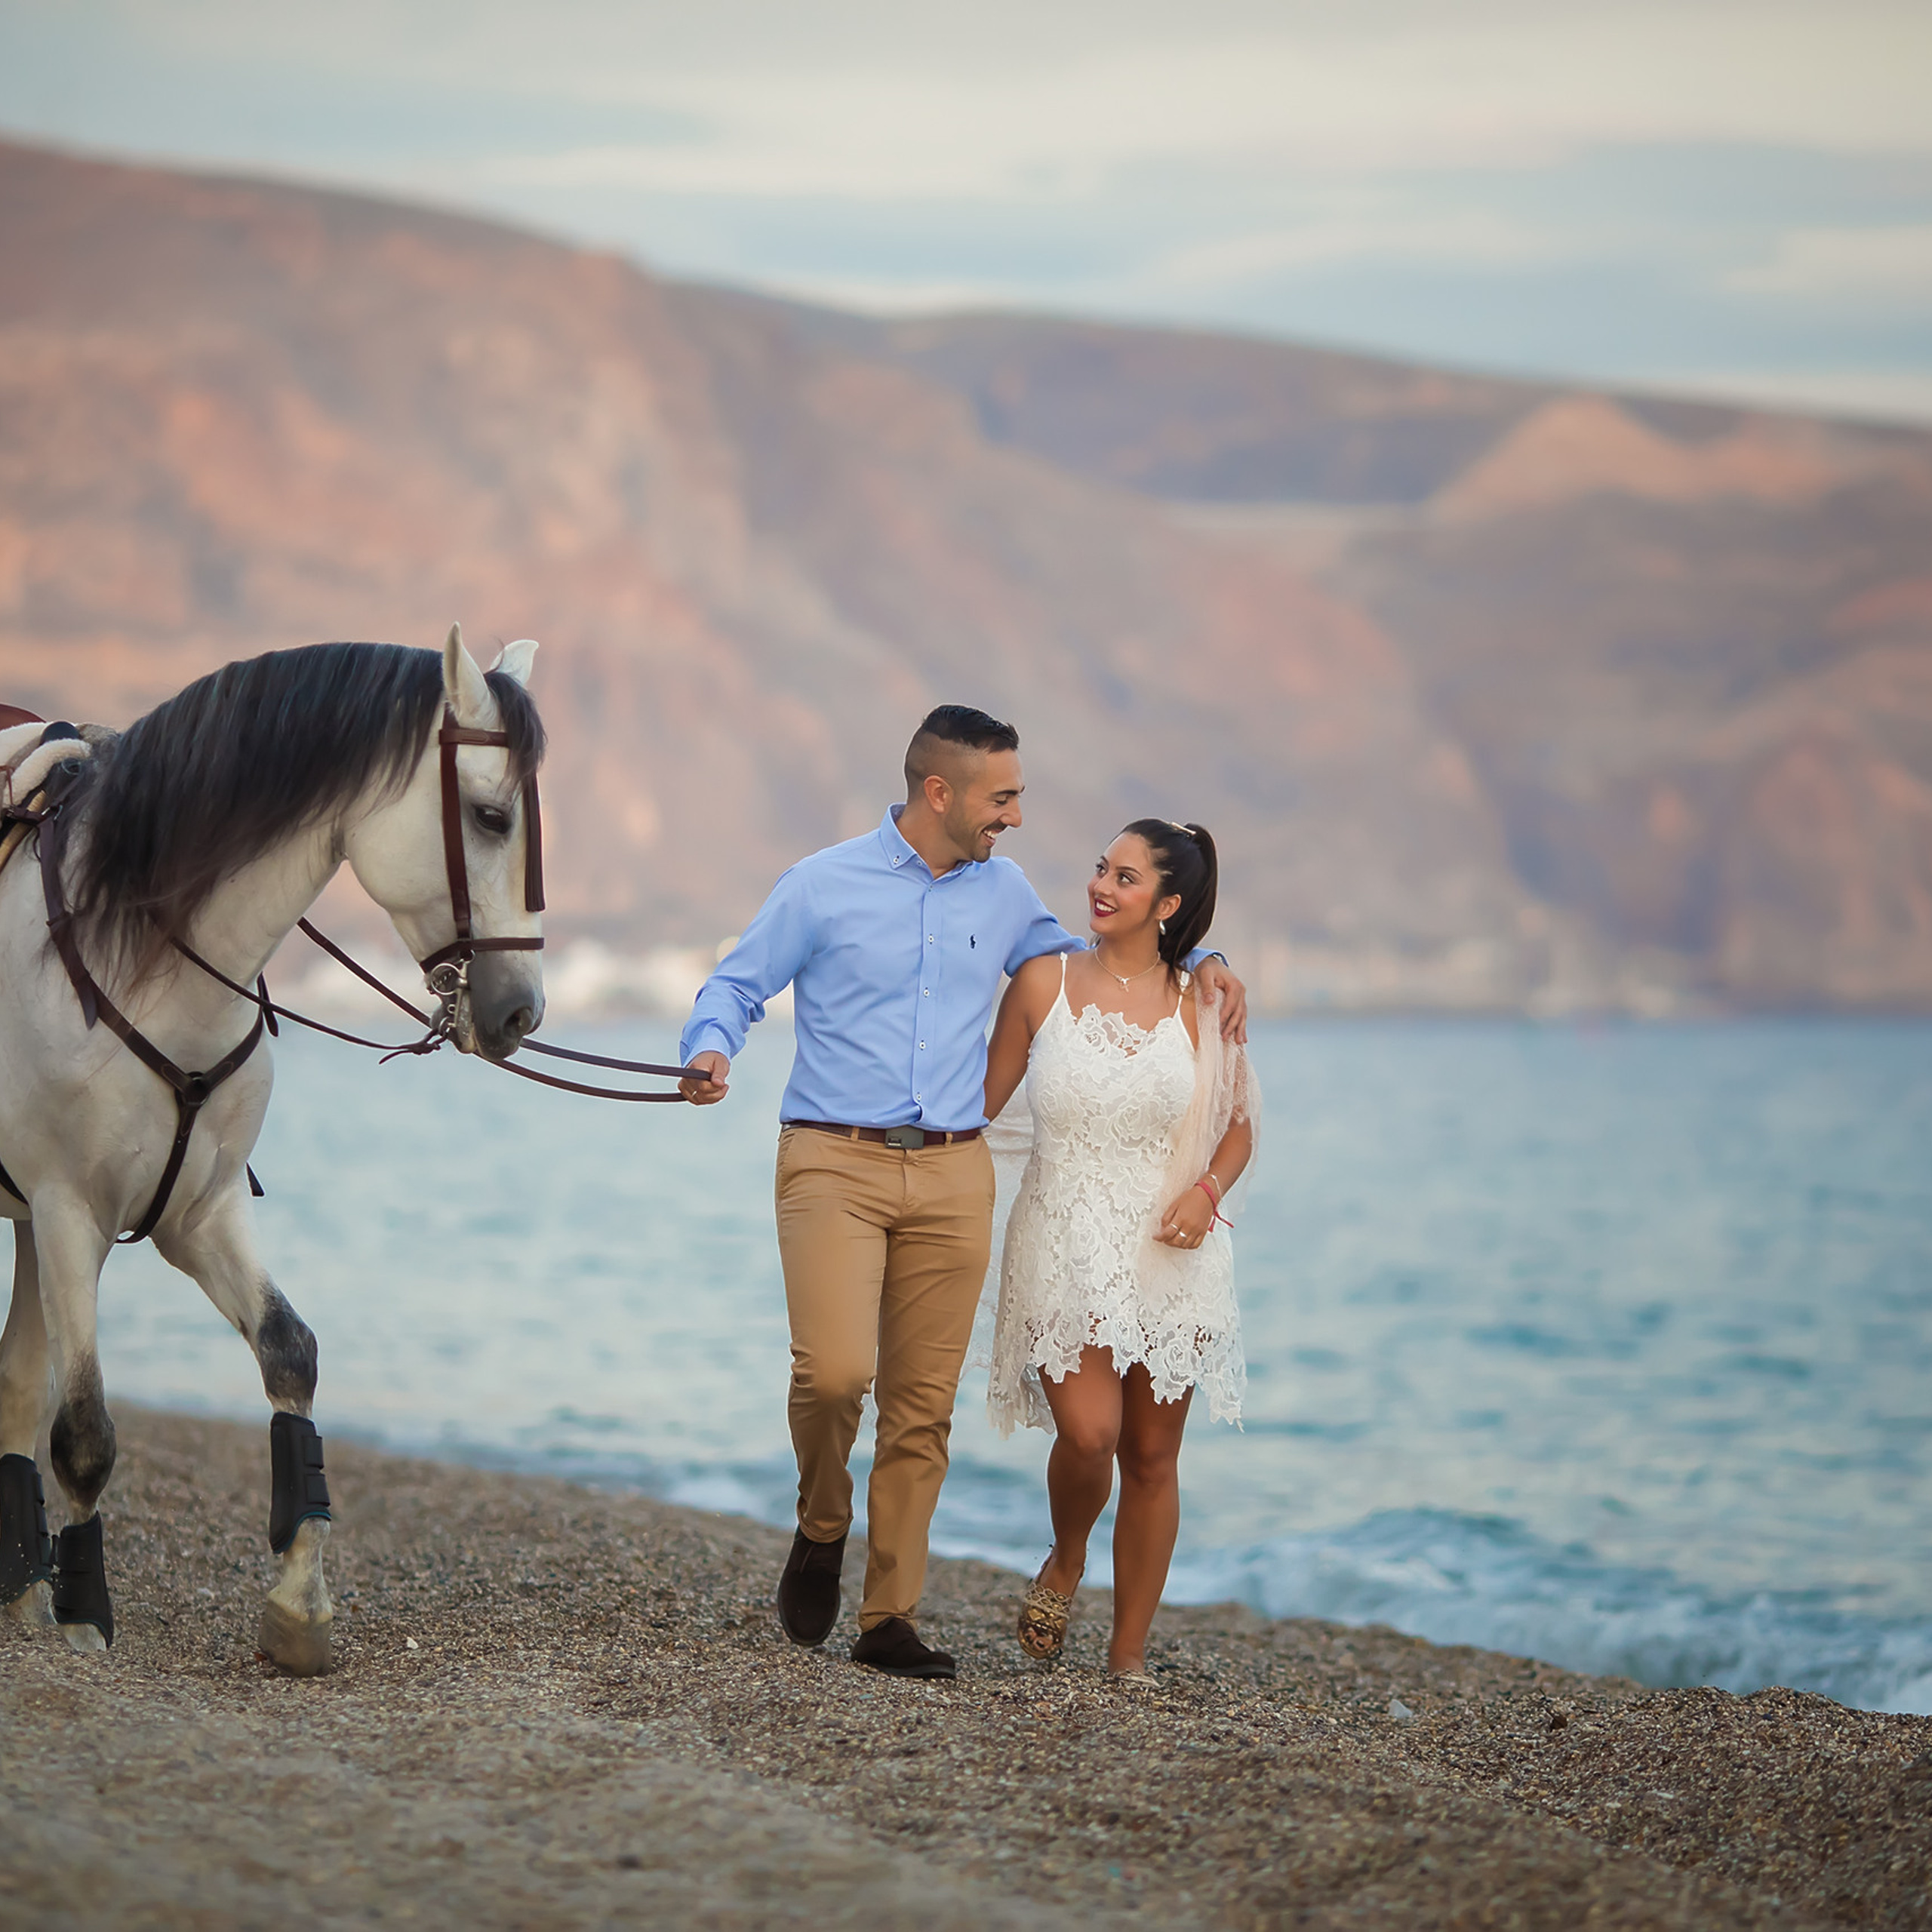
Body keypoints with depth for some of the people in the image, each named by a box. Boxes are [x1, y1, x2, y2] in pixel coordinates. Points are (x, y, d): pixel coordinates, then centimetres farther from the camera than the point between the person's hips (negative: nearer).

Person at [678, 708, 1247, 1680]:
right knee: (833, 1370, -20)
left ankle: (890, 1618, 10)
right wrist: (711, 1050, -17)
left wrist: (1196, 961, 15)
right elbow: (736, 985, 5)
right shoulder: (823, 886, 0)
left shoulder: (1004, 893, 12)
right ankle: (822, 1527, 11)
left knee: (922, 1404, 2)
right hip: (834, 1163, -4)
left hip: (951, 1174, 4)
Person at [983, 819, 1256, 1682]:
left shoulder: (1201, 1001, 2)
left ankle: (1129, 1653, 18)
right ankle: (1065, 1564, 17)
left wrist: (1206, 1190, -9)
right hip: (1064, 1245, -1)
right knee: (1088, 1434, -16)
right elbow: (984, 1100, 8)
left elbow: (1237, 1128, 9)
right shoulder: (1043, 982, 1)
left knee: (1151, 1454, 4)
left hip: (1167, 1249, 1)